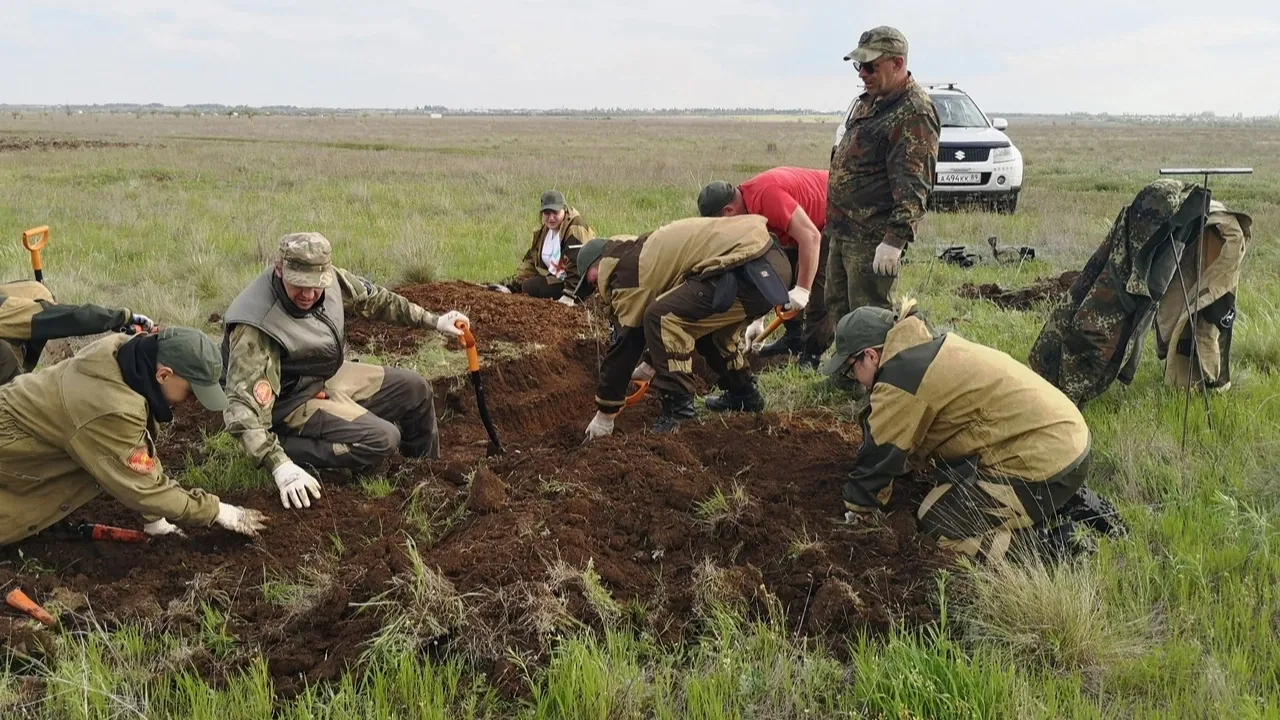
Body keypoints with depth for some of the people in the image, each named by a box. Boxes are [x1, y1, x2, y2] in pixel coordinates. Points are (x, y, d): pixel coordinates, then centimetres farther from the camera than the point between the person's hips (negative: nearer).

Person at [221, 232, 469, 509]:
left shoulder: (328, 278, -14)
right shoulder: (255, 329, -34)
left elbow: (373, 298, 4)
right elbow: (243, 404, -37)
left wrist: (434, 321, 6)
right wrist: (280, 466, -46)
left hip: (332, 376, 8)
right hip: (294, 401, -8)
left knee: (415, 390, 10)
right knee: (382, 439, -24)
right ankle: (286, 447, -11)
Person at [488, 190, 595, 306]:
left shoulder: (575, 229, -20)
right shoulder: (544, 230, 8)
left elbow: (577, 265, -28)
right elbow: (531, 260, 12)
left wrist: (569, 294, -34)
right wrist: (512, 285, 3)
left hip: (576, 284, -9)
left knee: (530, 287, -20)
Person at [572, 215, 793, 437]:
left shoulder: (625, 271, 0)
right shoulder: (643, 252, 28)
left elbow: (625, 341, 1)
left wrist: (604, 414, 9)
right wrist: (651, 364, 55)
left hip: (748, 271, -11)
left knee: (661, 318, -11)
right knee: (705, 321, 31)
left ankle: (678, 411, -8)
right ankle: (744, 394, 36)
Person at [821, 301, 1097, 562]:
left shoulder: (899, 379, -15)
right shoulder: (926, 348, 14)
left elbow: (879, 455, -6)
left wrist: (854, 512, 9)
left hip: (1043, 464, -10)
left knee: (935, 525, -2)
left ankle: (1053, 539, -7)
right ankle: (1071, 505, 17)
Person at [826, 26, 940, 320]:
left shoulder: (914, 114, -17)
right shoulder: (869, 101, 14)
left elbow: (913, 186, -24)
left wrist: (895, 239, -30)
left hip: (872, 239, -10)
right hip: (842, 230, 10)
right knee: (838, 307, 17)